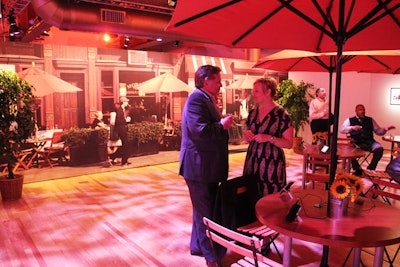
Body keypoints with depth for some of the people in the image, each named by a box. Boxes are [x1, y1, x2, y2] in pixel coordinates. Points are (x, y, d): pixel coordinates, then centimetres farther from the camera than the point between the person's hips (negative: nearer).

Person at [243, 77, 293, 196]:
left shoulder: (281, 114, -7)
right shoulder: (253, 113, 9)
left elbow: (289, 143, -8)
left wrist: (269, 138, -20)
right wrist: (247, 135, -2)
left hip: (272, 163, -5)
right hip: (252, 161, 5)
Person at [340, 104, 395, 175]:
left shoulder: (370, 120, 21)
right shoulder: (349, 120, 13)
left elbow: (378, 131, 18)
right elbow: (342, 130, 1)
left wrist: (386, 129, -3)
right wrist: (352, 128, -15)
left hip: (369, 142, 2)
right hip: (356, 142, -2)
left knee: (379, 149, -28)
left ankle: (370, 169, -9)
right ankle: (358, 170, -10)